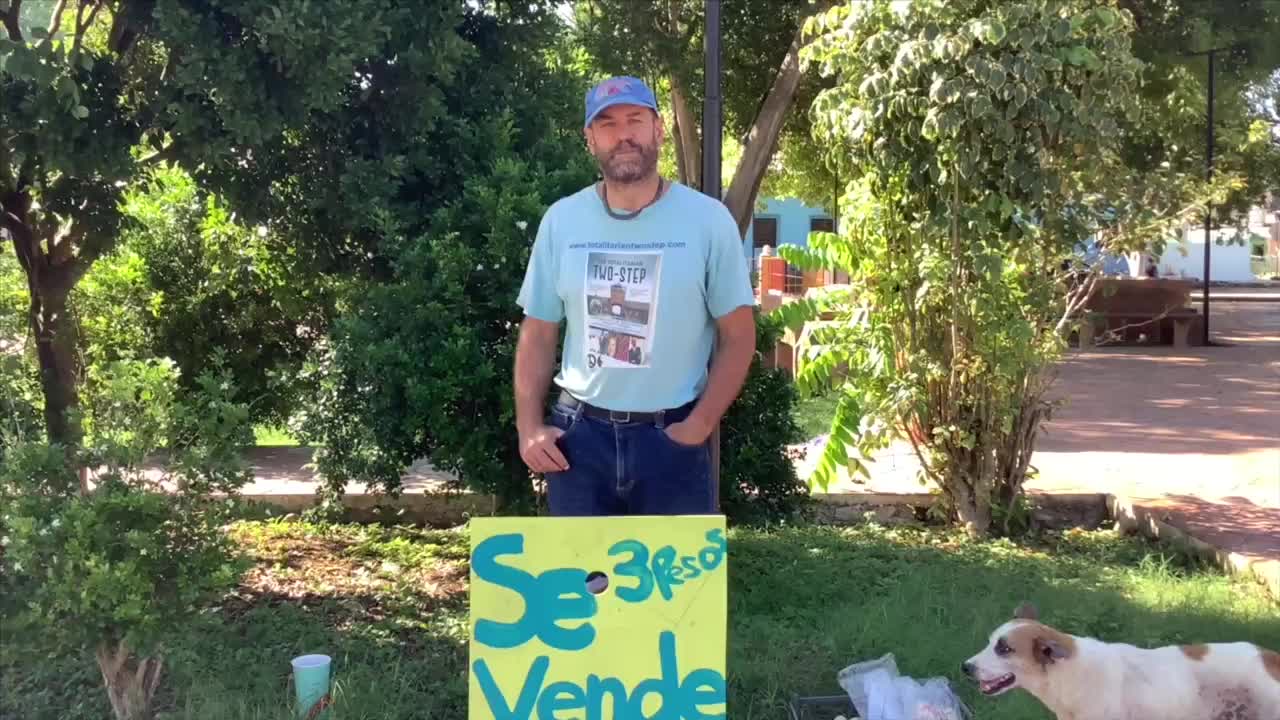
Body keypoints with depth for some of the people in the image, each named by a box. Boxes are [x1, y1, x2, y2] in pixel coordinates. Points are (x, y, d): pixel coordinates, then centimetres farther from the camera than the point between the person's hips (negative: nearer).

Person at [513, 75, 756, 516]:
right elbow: (539, 333, 8)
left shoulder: (707, 219, -4)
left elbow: (737, 335, -1)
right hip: (579, 434, 2)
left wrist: (700, 425, -9)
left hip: (671, 436, -2)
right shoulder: (561, 221, 3)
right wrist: (529, 426, -2)